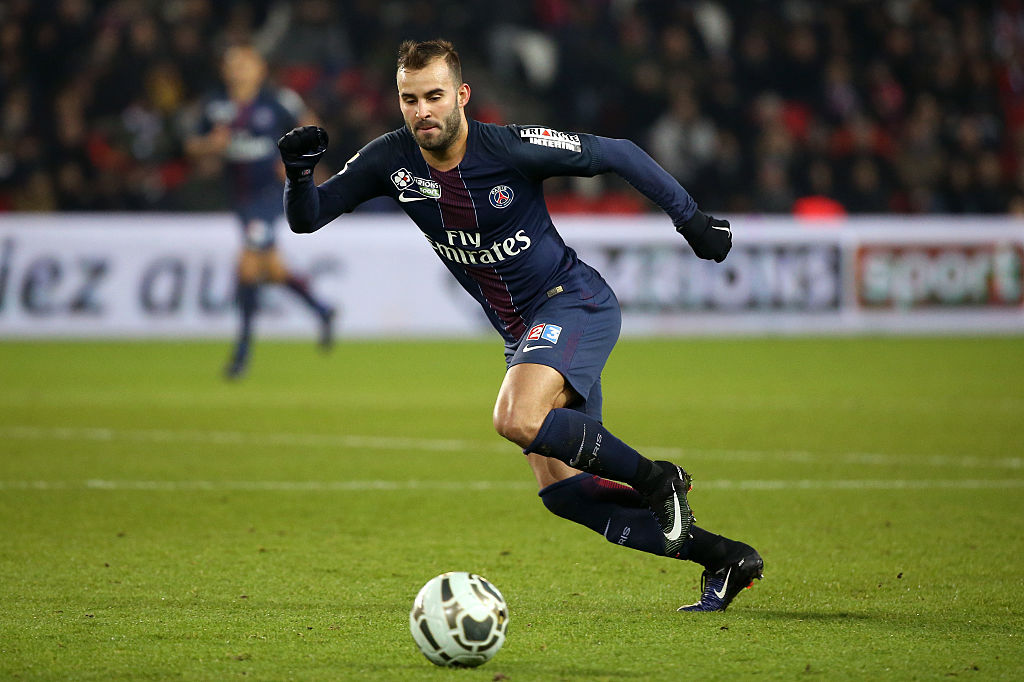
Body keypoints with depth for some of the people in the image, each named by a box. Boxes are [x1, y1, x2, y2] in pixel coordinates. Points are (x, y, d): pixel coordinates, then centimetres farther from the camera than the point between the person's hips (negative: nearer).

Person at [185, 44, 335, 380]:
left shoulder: (277, 101, -9)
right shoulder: (216, 105, 1)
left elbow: (308, 127, 4)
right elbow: (193, 146, 8)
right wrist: (210, 144, -14)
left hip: (270, 191, -5)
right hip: (240, 197, 5)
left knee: (248, 263, -16)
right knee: (272, 269, 12)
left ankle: (243, 349, -8)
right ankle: (322, 311, 37)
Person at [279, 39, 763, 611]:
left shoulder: (512, 147, -19)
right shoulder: (393, 159, -6)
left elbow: (618, 155, -8)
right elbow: (307, 218, -2)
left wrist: (691, 219, -7)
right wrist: (301, 172, -24)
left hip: (576, 302, -7)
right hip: (523, 331, 7)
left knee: (518, 418, -32)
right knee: (561, 488, 1)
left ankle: (657, 480, -12)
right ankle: (724, 558, 10)